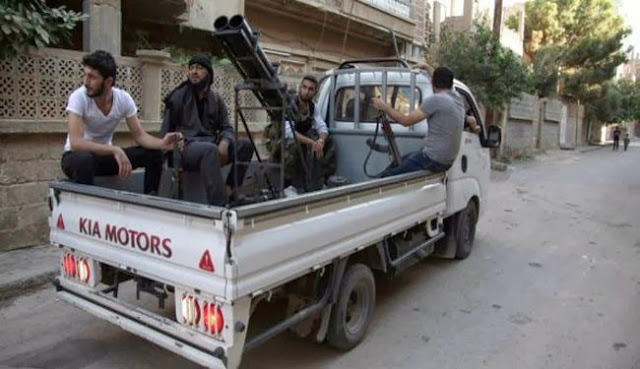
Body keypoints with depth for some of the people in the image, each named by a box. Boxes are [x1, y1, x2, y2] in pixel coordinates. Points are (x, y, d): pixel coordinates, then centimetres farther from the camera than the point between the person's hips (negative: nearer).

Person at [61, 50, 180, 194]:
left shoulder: (124, 98, -12)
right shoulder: (78, 97, -23)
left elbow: (139, 135, -10)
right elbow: (75, 142, -32)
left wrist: (161, 143, -30)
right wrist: (115, 150, -42)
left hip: (105, 155, 4)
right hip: (77, 156, -4)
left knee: (154, 154, -14)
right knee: (84, 160, -40)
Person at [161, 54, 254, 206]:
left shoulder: (216, 99, 13)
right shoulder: (178, 96, 1)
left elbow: (226, 128, 8)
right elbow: (167, 130, 2)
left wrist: (224, 143, -14)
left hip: (209, 144, 5)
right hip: (186, 147, -5)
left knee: (245, 145, -15)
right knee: (210, 149, -38)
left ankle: (228, 190, -16)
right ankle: (219, 204, -46)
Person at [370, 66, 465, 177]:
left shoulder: (435, 99, -17)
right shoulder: (457, 97, 8)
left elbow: (406, 121, -16)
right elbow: (447, 85, 32)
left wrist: (383, 106, -6)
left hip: (433, 160, -9)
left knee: (386, 177, -5)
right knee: (401, 160, 26)